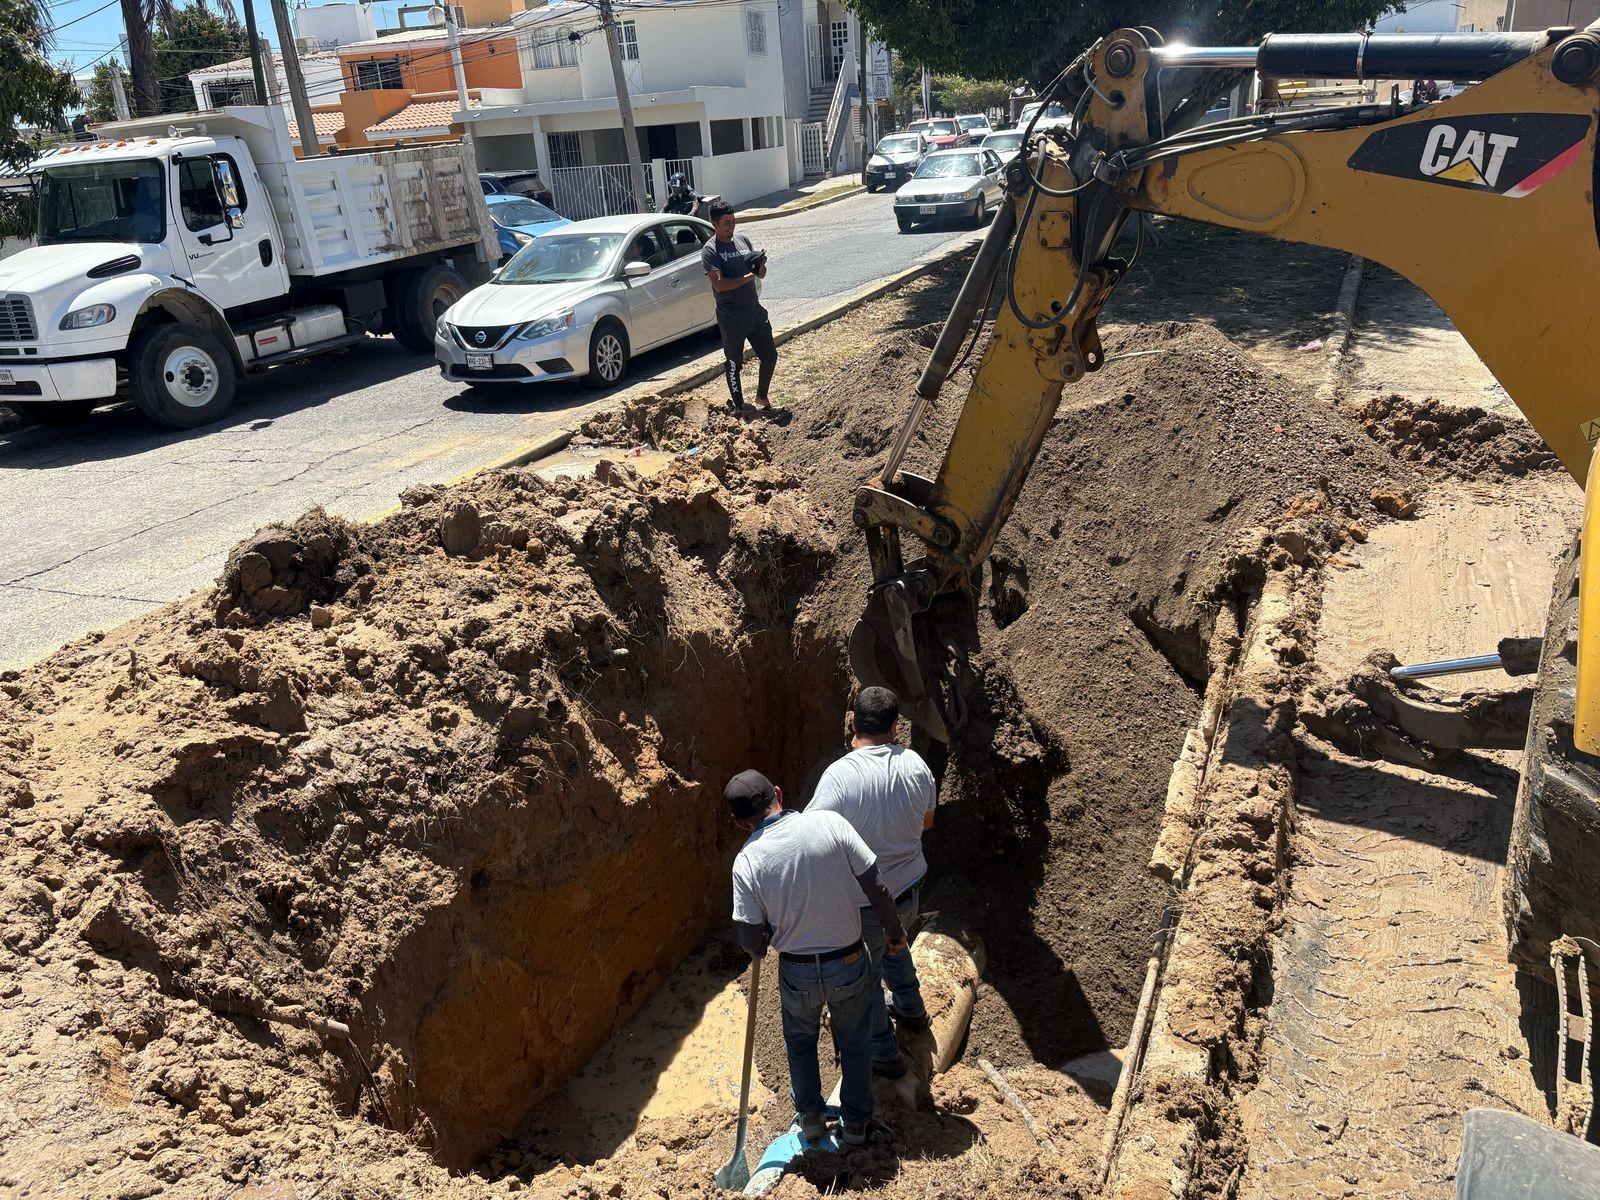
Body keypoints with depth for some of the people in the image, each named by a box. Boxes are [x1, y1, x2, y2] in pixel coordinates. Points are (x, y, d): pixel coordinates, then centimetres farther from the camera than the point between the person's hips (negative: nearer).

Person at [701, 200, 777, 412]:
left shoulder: (743, 240, 10)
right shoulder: (710, 250, -10)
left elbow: (761, 275, 12)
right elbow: (720, 285, -22)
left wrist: (761, 264, -11)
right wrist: (748, 277, -20)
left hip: (755, 310, 6)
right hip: (731, 317, -6)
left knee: (770, 356, 13)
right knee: (734, 364, 6)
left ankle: (761, 396, 33)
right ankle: (738, 405, 21)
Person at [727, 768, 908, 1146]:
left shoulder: (747, 862, -17)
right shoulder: (830, 823, -17)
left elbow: (752, 943, -13)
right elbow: (878, 891, -13)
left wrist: (763, 946, 11)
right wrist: (896, 934, 4)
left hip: (797, 973, 0)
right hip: (849, 966, 0)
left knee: (800, 1041, 30)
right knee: (855, 1045, 25)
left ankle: (810, 1118, 45)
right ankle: (855, 1123, 42)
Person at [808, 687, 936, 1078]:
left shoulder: (840, 774, -28)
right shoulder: (915, 763, -10)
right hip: (910, 887, 6)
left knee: (865, 973, 19)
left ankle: (884, 1053, 35)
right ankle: (911, 1009, 56)